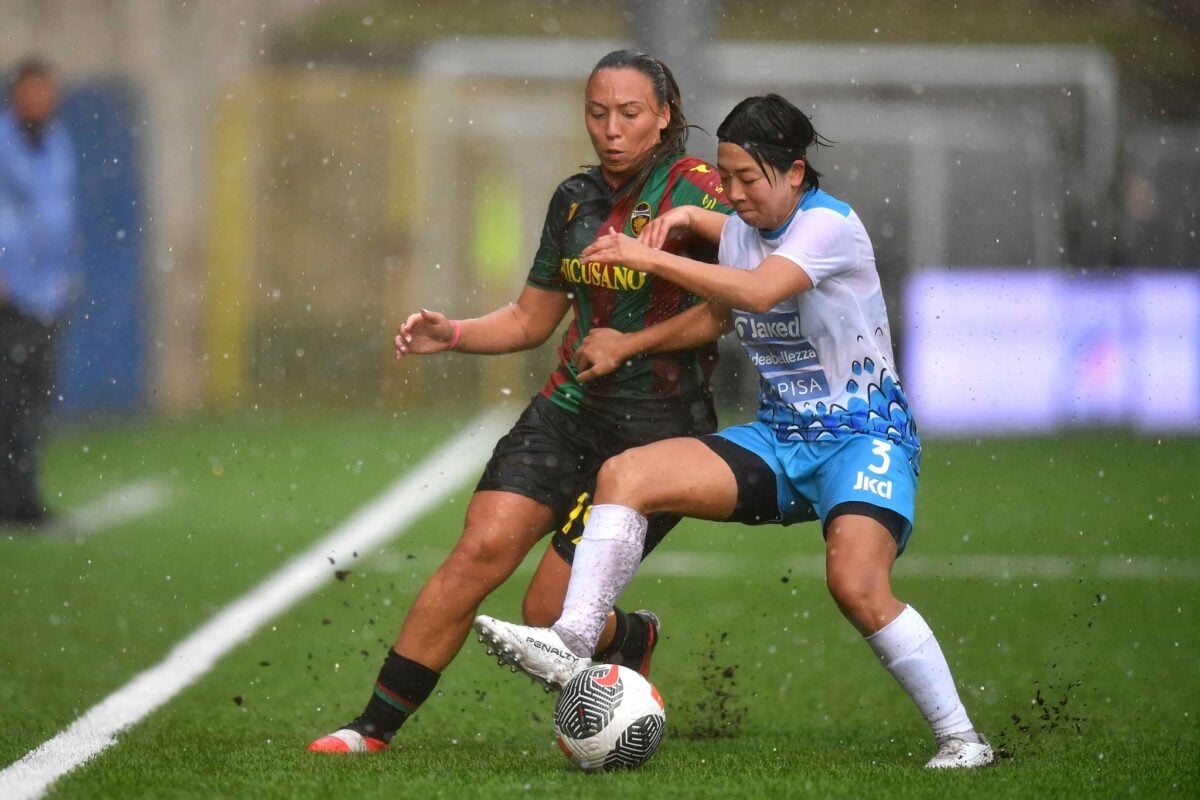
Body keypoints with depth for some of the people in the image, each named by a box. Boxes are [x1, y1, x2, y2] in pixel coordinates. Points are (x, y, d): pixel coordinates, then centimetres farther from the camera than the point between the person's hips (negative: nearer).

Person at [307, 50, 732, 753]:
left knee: (551, 613, -7)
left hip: (658, 430, -5)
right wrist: (451, 334, 2)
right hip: (569, 410, 5)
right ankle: (375, 727, -9)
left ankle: (630, 641, 29)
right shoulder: (575, 199, 10)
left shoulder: (695, 191, -10)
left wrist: (634, 342, -25)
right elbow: (531, 320, 18)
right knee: (482, 548, -15)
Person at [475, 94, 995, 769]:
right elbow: (720, 315, 29)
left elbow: (759, 290, -32)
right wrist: (629, 345, 17)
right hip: (779, 437, 7)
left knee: (857, 585, -30)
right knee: (625, 475, -11)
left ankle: (961, 738, -16)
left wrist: (650, 256, -27)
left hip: (864, 435, -7)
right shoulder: (742, 230, 8)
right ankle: (572, 645, -14)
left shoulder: (829, 224, -15)